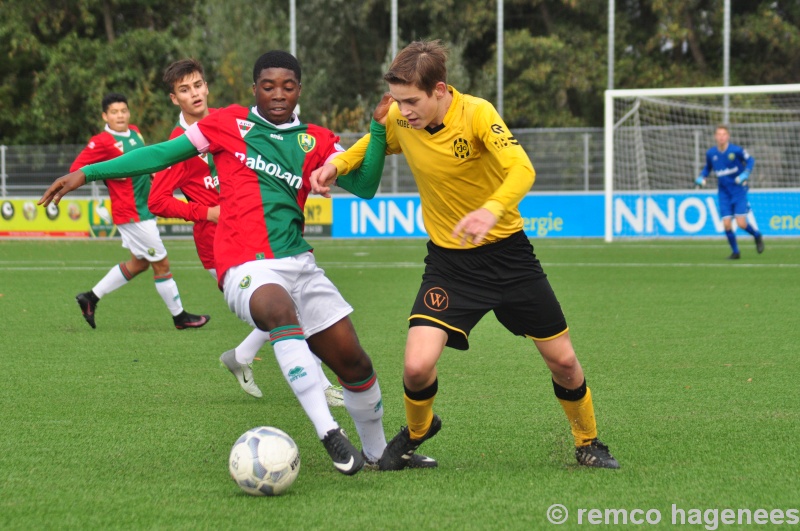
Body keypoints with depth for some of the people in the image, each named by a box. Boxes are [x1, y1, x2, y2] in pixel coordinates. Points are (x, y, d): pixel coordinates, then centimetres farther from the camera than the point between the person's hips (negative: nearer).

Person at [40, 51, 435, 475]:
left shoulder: (315, 141, 14)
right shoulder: (228, 124, 9)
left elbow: (365, 186, 6)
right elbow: (162, 154, 13)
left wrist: (379, 129, -7)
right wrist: (88, 173, 11)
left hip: (298, 263, 4)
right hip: (244, 267, -4)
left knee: (354, 363, 2)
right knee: (281, 309, -38)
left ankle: (376, 452, 28)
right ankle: (328, 433, -44)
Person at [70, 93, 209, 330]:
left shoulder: (134, 132, 9)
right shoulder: (102, 142, -15)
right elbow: (76, 169, -16)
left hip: (144, 210, 9)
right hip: (131, 214, -9)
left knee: (138, 263, 19)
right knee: (161, 264, 0)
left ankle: (91, 297, 24)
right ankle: (179, 316, 13)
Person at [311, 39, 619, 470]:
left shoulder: (476, 114, -22)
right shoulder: (400, 119, -10)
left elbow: (521, 169, -36)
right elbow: (370, 146, 14)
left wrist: (491, 211, -56)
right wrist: (337, 164, -8)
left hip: (507, 252, -2)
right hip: (449, 260, 2)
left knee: (563, 361, 5)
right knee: (417, 366, -17)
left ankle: (587, 444, 32)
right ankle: (416, 431, 16)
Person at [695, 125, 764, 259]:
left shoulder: (736, 150, -14)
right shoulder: (710, 153, -2)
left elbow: (750, 160, -3)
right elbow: (707, 168, 16)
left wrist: (745, 174, -19)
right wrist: (701, 177, -2)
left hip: (739, 190, -3)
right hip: (724, 192, 3)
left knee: (741, 223, -11)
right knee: (726, 224, -6)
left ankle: (757, 236, 21)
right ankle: (735, 252, 12)